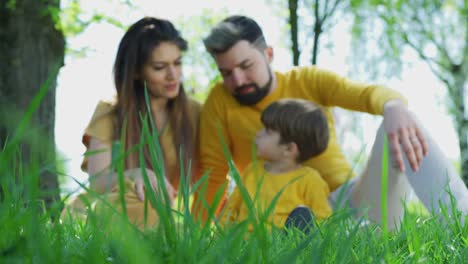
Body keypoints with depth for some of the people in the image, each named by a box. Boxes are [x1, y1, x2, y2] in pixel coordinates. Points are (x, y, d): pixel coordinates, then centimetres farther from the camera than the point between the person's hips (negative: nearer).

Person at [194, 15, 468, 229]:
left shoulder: (309, 81, 2)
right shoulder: (220, 101, 0)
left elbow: (369, 93, -15)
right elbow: (212, 174, -1)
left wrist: (394, 106, -39)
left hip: (353, 202, 2)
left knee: (399, 130, -22)